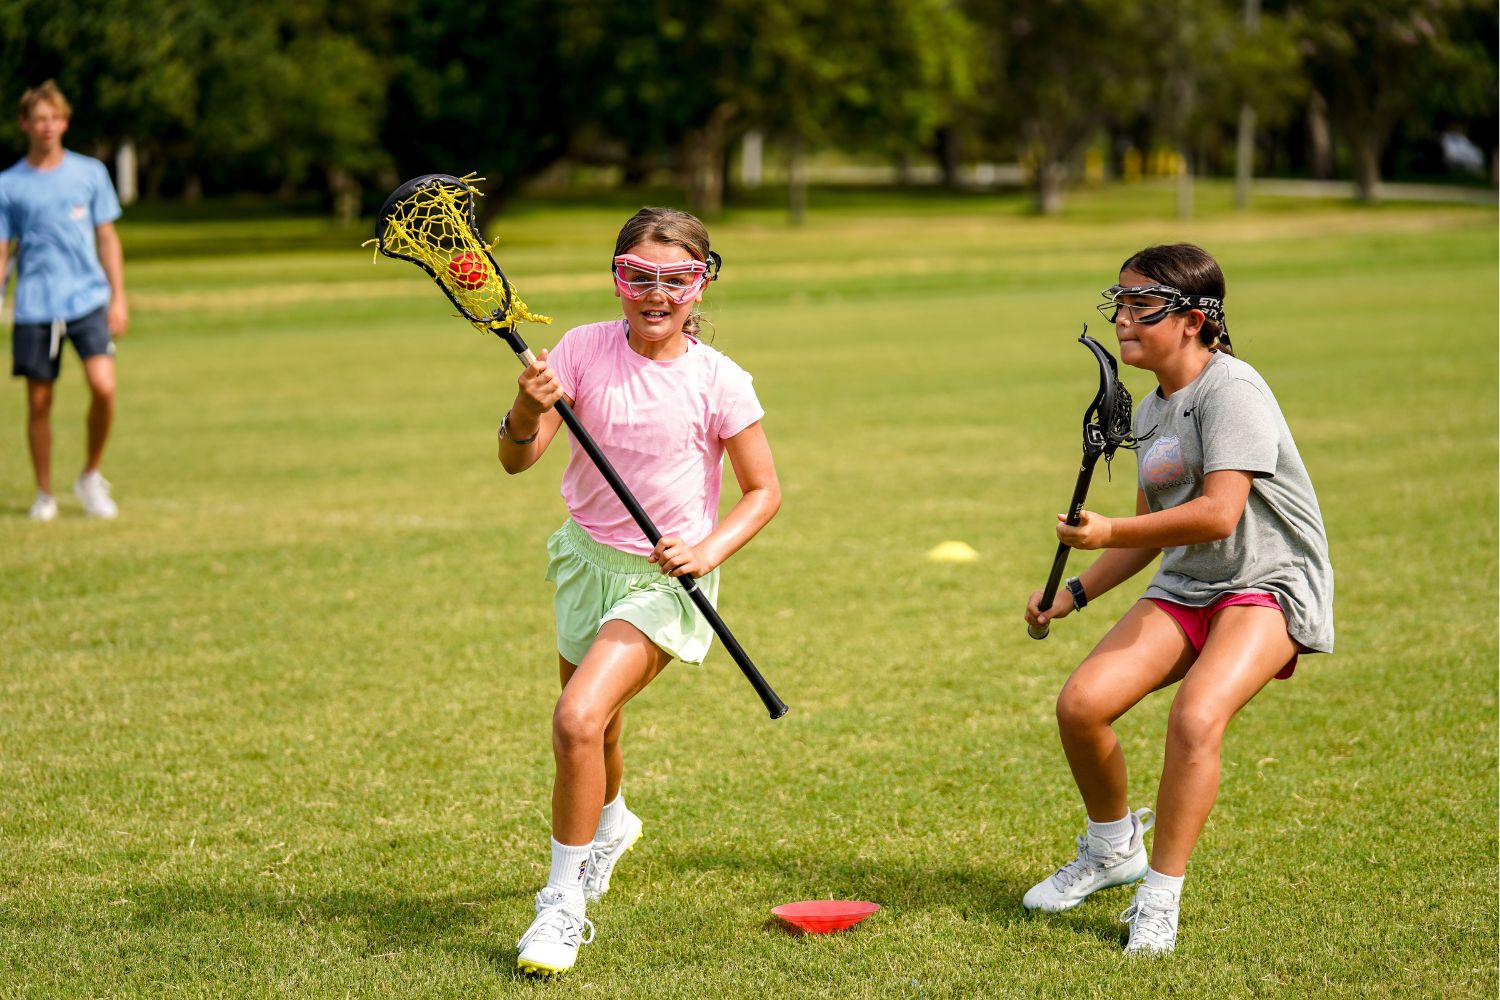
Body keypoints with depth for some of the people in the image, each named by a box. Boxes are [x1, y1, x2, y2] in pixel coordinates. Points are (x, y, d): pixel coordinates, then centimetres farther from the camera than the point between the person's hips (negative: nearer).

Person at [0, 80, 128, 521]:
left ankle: (91, 476, 4)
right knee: (38, 402, 4)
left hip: (88, 301, 0)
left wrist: (118, 297, 5)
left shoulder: (90, 173, 7)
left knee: (103, 387, -17)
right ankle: (44, 495, 18)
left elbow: (107, 238, 12)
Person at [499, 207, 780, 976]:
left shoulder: (719, 383, -14)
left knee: (578, 721, -22)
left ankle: (564, 902, -5)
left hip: (664, 576, -4)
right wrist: (527, 411, -33)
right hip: (586, 558, 4)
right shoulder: (584, 349, -8)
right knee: (590, 736, 19)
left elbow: (763, 489, -4)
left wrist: (708, 550, -20)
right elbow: (517, 459, -12)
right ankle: (610, 824, 56)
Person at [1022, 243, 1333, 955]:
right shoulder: (1149, 412, 12)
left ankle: (1160, 900, -16)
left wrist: (1111, 532, -25)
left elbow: (1217, 514, -25)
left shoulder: (1230, 389, -15)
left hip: (1268, 584, -8)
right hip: (1185, 588, 8)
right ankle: (1112, 850, 17)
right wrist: (1074, 594, 12)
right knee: (1081, 704, -10)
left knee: (1194, 716, -31)